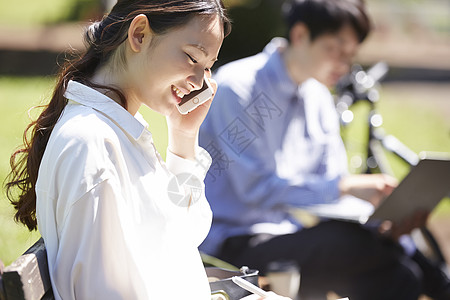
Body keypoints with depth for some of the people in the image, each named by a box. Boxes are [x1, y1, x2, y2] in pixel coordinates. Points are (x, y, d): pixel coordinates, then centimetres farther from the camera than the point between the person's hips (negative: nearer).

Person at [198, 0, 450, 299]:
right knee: (349, 242, -31)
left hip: (288, 235, 7)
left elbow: (332, 186, 8)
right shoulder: (238, 86, -12)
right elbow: (257, 190, -20)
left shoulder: (319, 100, 11)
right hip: (233, 244, -7)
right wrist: (345, 186, -26)